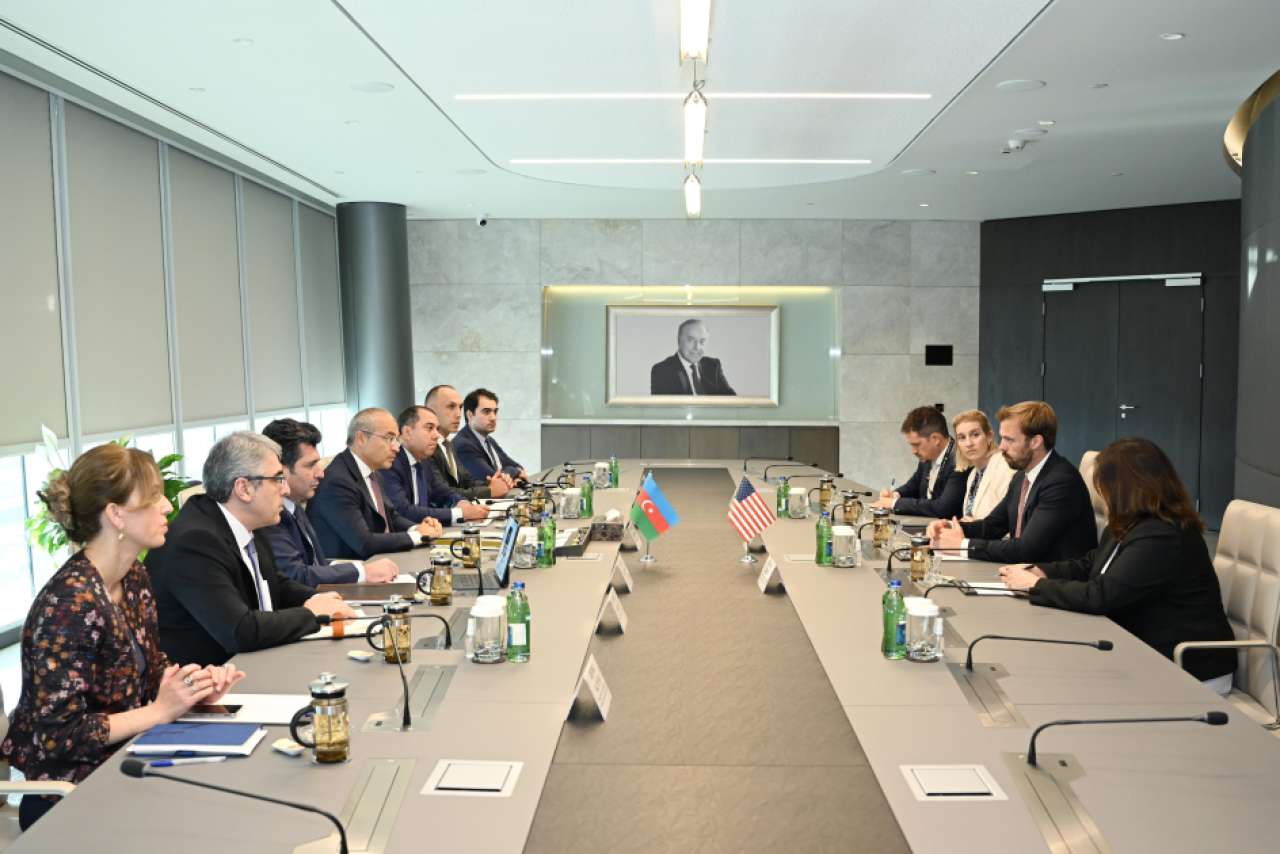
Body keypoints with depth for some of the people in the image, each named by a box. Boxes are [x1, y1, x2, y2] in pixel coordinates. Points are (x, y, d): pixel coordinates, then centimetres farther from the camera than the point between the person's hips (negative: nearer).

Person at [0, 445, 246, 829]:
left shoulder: (135, 577, 2)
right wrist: (161, 710, -19)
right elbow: (57, 735, -22)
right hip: (72, 796, -7)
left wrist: (195, 687, -8)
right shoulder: (70, 603, -24)